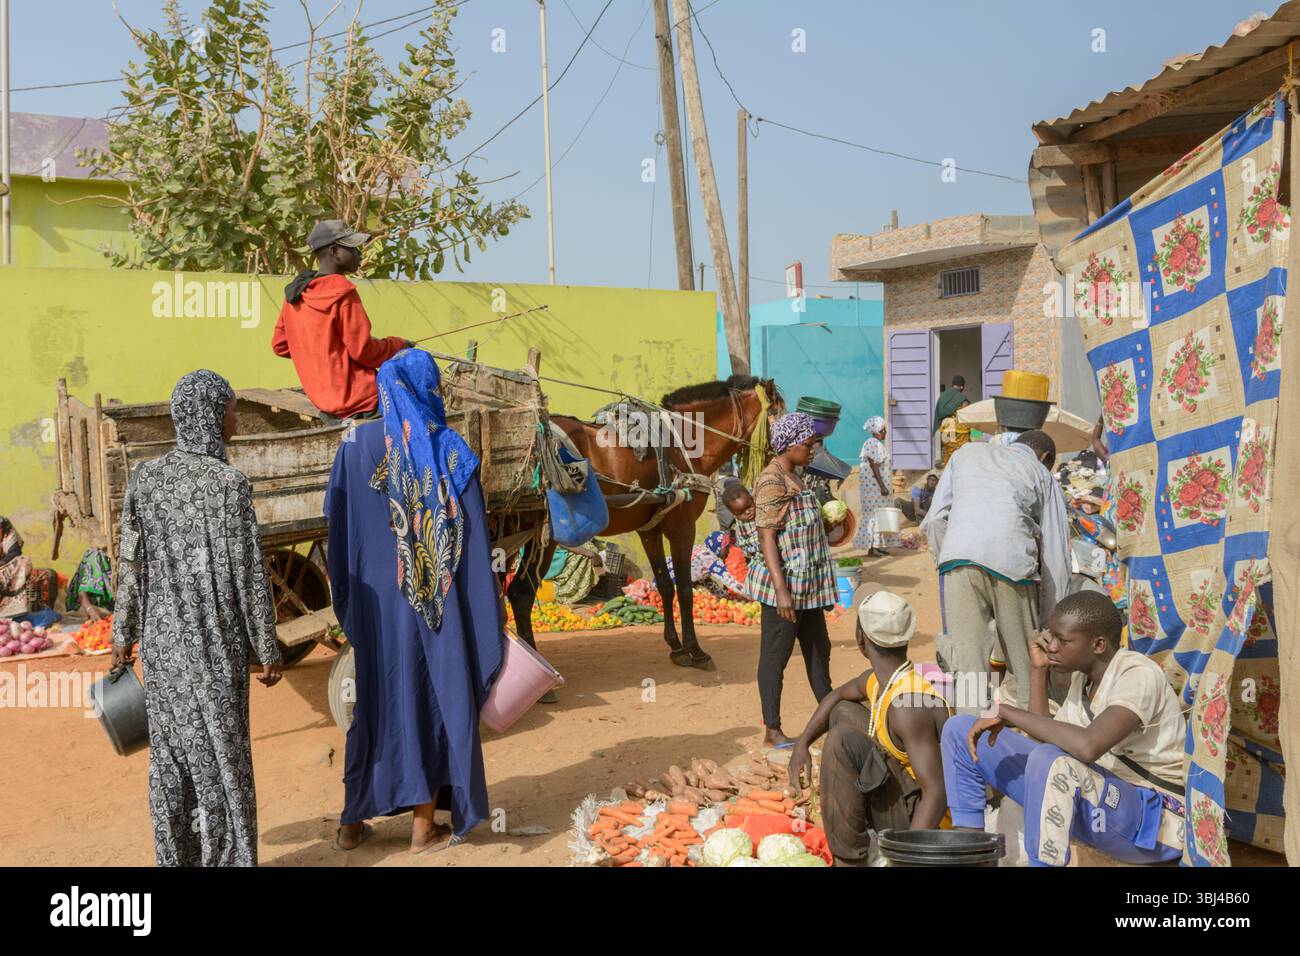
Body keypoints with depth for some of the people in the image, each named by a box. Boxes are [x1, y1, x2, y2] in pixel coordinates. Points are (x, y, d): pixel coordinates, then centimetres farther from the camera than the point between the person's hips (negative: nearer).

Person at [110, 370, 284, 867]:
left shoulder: (144, 478, 0)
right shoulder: (229, 484, -16)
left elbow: (131, 564, 5)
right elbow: (248, 575, -14)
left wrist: (124, 633, 16)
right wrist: (268, 649, -5)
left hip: (161, 640, 5)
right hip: (216, 645, -5)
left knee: (171, 754, 15)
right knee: (222, 757, 6)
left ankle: (176, 856, 26)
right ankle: (227, 856, 14)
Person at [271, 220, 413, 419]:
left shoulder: (295, 292, 6)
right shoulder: (342, 293, -18)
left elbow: (279, 346, 13)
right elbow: (364, 351, -16)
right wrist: (399, 344, 0)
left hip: (320, 396, 9)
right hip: (356, 400, -9)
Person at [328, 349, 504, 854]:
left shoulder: (358, 443, -4)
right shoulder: (451, 450, -8)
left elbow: (335, 519, 1)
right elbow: (475, 538, -7)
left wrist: (346, 595, 14)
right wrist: (491, 613, 1)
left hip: (377, 599, 2)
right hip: (438, 601, -2)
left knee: (375, 702, 15)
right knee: (433, 701, 10)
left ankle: (352, 821, 24)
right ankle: (424, 826, 16)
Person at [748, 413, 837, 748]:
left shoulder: (792, 477, 13)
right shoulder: (772, 482, -17)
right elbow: (767, 538, -21)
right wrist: (781, 591, -26)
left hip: (808, 587, 10)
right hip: (785, 585, -10)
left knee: (818, 650, 18)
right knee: (775, 657, 0)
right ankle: (772, 731, 9)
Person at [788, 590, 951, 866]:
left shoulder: (907, 706, -28)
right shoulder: (879, 679, 0)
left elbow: (938, 792, -33)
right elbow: (837, 695, 22)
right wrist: (802, 743, 9)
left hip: (924, 821, -9)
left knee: (843, 741, -23)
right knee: (843, 713, 14)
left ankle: (849, 859, -13)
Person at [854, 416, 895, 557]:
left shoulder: (880, 444, 16)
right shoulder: (872, 444, -15)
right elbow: (874, 467, -21)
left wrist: (887, 487, 20)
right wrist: (882, 486, -24)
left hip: (881, 485, 10)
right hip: (874, 485, -10)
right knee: (874, 514, -9)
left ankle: (878, 545, 15)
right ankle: (872, 547, -7)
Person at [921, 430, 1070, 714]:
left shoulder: (967, 452, 29)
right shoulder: (1041, 474, 23)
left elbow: (935, 519, 17)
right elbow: (1056, 553, 20)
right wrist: (1052, 624, 23)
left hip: (958, 556, 1)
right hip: (1012, 560, -1)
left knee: (967, 661, 1)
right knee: (1026, 661, 13)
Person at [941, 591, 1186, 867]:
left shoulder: (1139, 675, -19)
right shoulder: (1083, 678, 8)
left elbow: (1088, 746, -37)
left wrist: (1007, 712, -26)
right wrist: (1038, 670, 3)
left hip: (1156, 821, -8)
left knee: (1050, 761, -41)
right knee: (960, 730, 1)